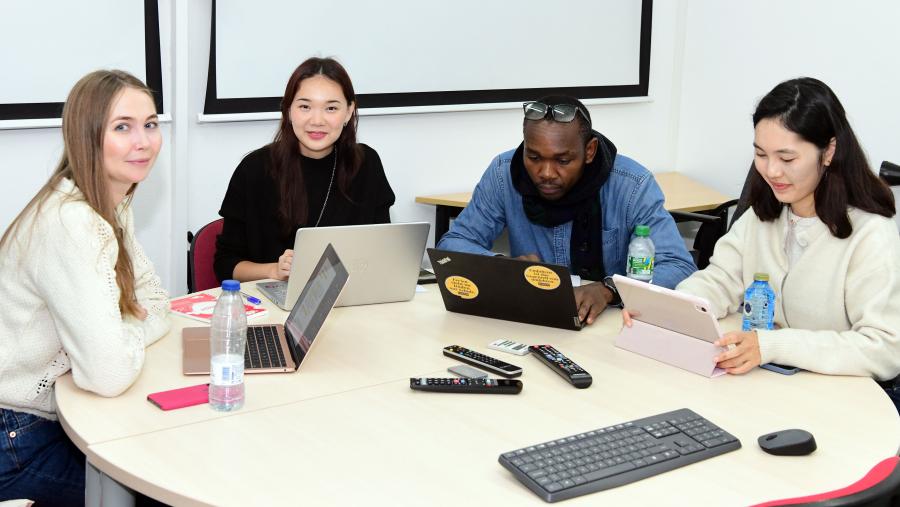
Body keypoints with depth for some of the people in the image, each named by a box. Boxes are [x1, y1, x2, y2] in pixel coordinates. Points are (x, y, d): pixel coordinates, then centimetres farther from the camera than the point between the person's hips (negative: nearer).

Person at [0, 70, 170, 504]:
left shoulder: (113, 208, 4)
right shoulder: (71, 224, -26)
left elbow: (155, 304, 9)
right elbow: (111, 374, -31)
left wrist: (125, 334, -12)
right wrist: (134, 335, -10)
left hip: (50, 414, 8)